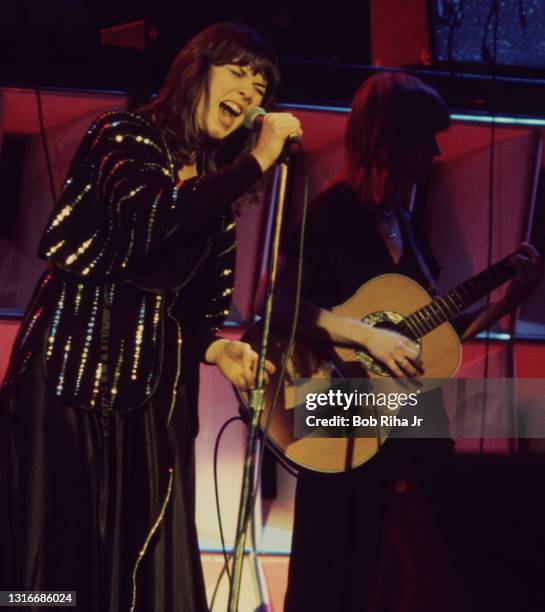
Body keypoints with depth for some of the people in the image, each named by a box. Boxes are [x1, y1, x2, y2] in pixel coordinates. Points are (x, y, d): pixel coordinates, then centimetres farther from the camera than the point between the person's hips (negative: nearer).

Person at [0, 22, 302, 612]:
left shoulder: (216, 182, 17)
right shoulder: (124, 135, -3)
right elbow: (152, 217, -24)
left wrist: (216, 348, -4)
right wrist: (258, 162, -19)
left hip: (155, 388, 7)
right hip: (75, 371, -7)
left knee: (144, 557, 3)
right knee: (62, 548, -8)